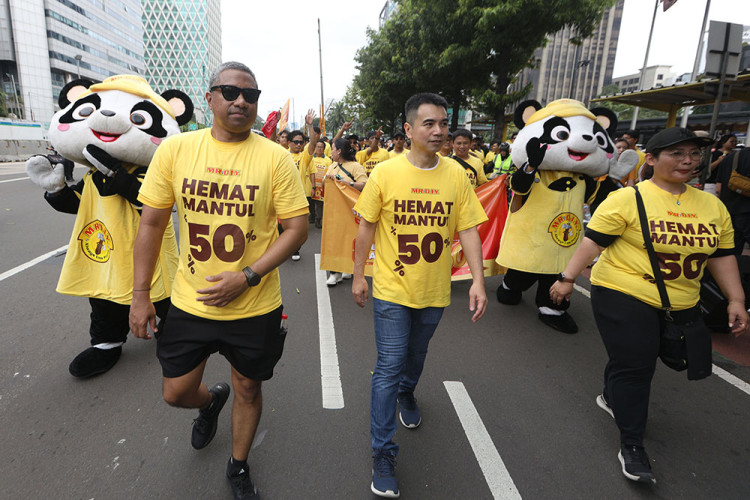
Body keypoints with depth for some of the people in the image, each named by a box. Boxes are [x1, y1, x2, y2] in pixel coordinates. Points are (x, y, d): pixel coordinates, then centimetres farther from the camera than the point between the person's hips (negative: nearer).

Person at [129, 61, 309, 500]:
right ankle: (213, 400, 54)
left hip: (255, 307, -1)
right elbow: (152, 223, 2)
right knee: (176, 393, 15)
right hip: (189, 302, 2)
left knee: (248, 388, 16)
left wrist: (248, 276, -19)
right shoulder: (175, 149, -4)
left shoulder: (275, 157, -10)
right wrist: (140, 294, 1)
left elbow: (297, 228, -10)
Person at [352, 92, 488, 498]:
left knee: (417, 353, 24)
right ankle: (382, 452, 15)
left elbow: (468, 230, -4)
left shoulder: (456, 175, -5)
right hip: (392, 289, -3)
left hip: (434, 290, 3)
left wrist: (478, 280, -12)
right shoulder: (385, 173, -11)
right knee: (389, 366, -1)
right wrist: (358, 276, 0)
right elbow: (366, 227, -4)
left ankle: (406, 393, 57)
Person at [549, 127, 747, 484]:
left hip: (680, 305, 6)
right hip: (623, 296, -6)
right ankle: (631, 445, 12)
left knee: (638, 360, 19)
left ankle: (611, 398, 47)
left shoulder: (712, 206, 6)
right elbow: (594, 241, -14)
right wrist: (567, 278, -17)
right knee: (633, 367, -3)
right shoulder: (627, 199, -12)